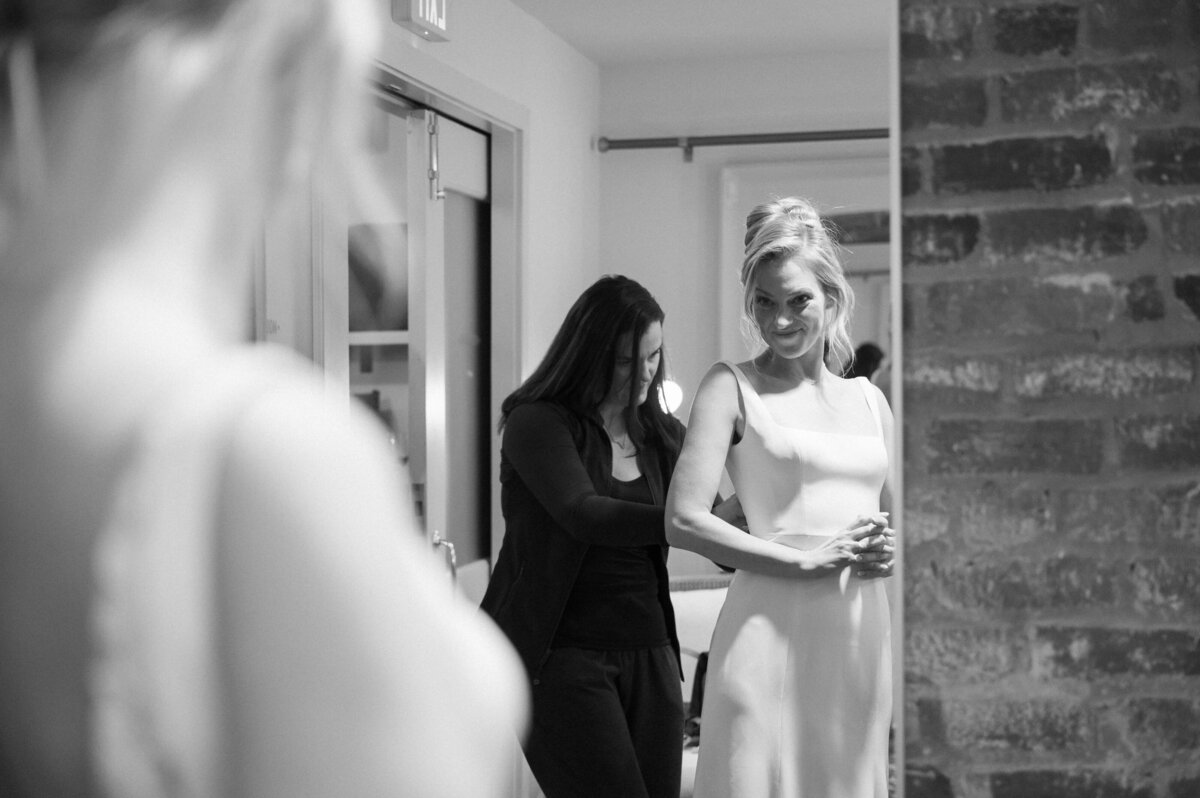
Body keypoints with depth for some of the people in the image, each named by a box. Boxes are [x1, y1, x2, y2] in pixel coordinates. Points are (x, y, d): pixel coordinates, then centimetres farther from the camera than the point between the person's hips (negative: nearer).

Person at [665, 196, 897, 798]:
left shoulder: (868, 400, 16)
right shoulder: (733, 387, 1)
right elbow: (684, 521, -10)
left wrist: (888, 550, 0)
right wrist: (806, 560, -13)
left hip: (860, 636, 5)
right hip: (772, 630, -5)